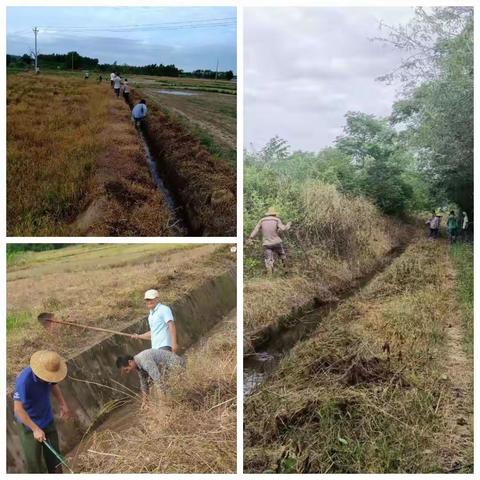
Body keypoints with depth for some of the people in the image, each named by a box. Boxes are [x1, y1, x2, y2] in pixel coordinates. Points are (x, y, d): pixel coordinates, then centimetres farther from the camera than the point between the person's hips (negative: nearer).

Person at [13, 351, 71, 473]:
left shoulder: (49, 373, -14)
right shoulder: (24, 380, -32)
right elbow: (18, 409, -27)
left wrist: (62, 404, 1)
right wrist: (35, 429, -25)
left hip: (48, 420, 6)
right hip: (29, 424, -6)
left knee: (54, 455, 17)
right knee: (33, 460, 5)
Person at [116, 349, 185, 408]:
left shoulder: (145, 361, -29)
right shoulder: (138, 364, 2)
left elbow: (158, 379, -31)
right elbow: (143, 382, 10)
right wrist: (144, 401, 12)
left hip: (176, 364, -10)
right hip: (167, 366, 10)